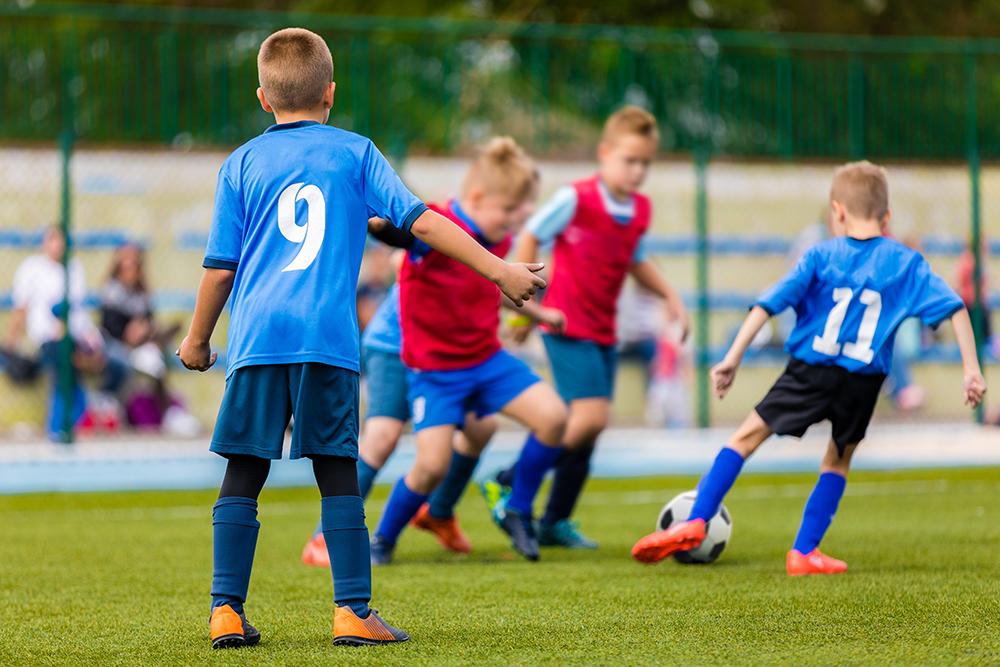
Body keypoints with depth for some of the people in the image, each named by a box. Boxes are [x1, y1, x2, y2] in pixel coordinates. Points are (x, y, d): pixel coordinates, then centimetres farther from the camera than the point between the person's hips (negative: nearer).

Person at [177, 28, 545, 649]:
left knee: (243, 478, 4)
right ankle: (353, 612, 1)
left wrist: (197, 341, 22)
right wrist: (498, 269, 6)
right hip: (329, 340, -1)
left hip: (257, 338, 1)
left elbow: (220, 266, 10)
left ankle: (226, 611, 1)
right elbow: (419, 219, 3)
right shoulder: (355, 152, 9)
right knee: (339, 477, 4)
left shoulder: (242, 165, 11)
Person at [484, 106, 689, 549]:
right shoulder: (575, 199, -15)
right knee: (590, 417, -19)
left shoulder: (641, 210, 5)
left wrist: (670, 296, 10)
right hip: (568, 326, -7)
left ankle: (555, 522, 20)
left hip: (603, 332, 7)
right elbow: (530, 238, -4)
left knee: (588, 428, 8)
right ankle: (507, 484, -6)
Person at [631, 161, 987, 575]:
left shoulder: (822, 256, 4)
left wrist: (733, 357, 0)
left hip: (810, 370, -1)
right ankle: (804, 552, 16)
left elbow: (769, 304, -1)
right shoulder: (906, 263, 7)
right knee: (838, 459, 21)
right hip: (864, 382, 1)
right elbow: (954, 308, 1)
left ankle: (696, 522, -1)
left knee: (748, 436, 9)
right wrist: (971, 368, 1)